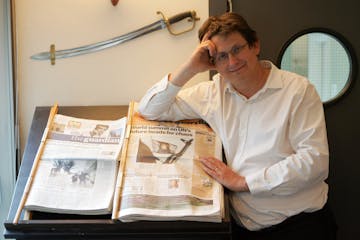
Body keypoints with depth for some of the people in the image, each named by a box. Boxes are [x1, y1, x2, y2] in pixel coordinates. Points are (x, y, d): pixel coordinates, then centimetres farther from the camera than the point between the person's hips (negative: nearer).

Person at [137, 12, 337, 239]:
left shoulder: (298, 89, -3)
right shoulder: (211, 93, 8)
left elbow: (315, 160, -12)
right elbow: (148, 110, 8)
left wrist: (242, 181, -13)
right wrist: (189, 69, -4)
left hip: (299, 222, -2)